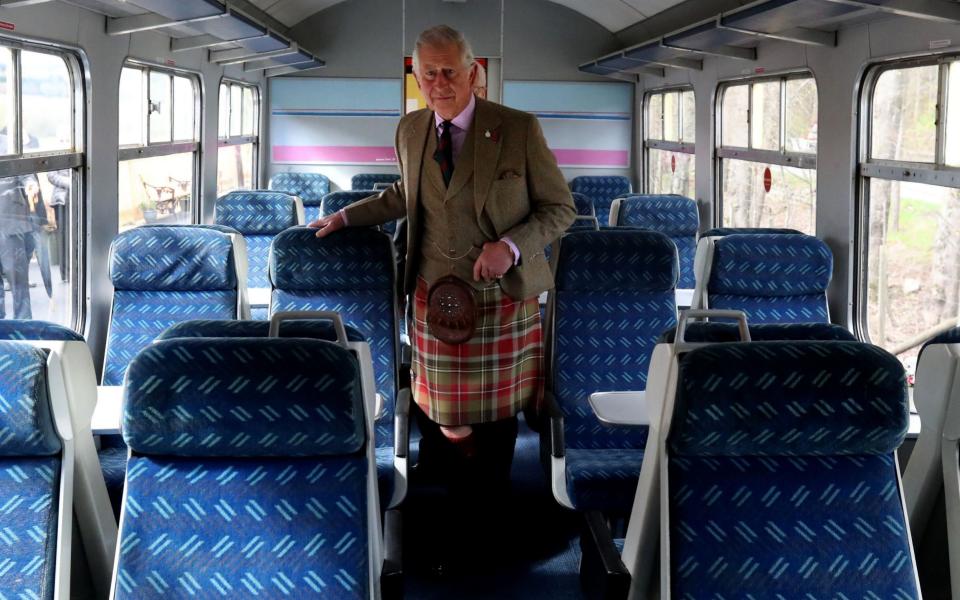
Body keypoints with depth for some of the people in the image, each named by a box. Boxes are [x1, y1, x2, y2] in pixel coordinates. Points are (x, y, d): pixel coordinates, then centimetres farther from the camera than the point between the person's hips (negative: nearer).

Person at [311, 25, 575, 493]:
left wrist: (511, 246, -19)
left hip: (502, 298, -3)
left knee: (495, 413, 9)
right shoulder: (410, 130, 4)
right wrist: (347, 216, 20)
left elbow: (559, 207, -5)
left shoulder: (519, 129, -10)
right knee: (435, 411, 9)